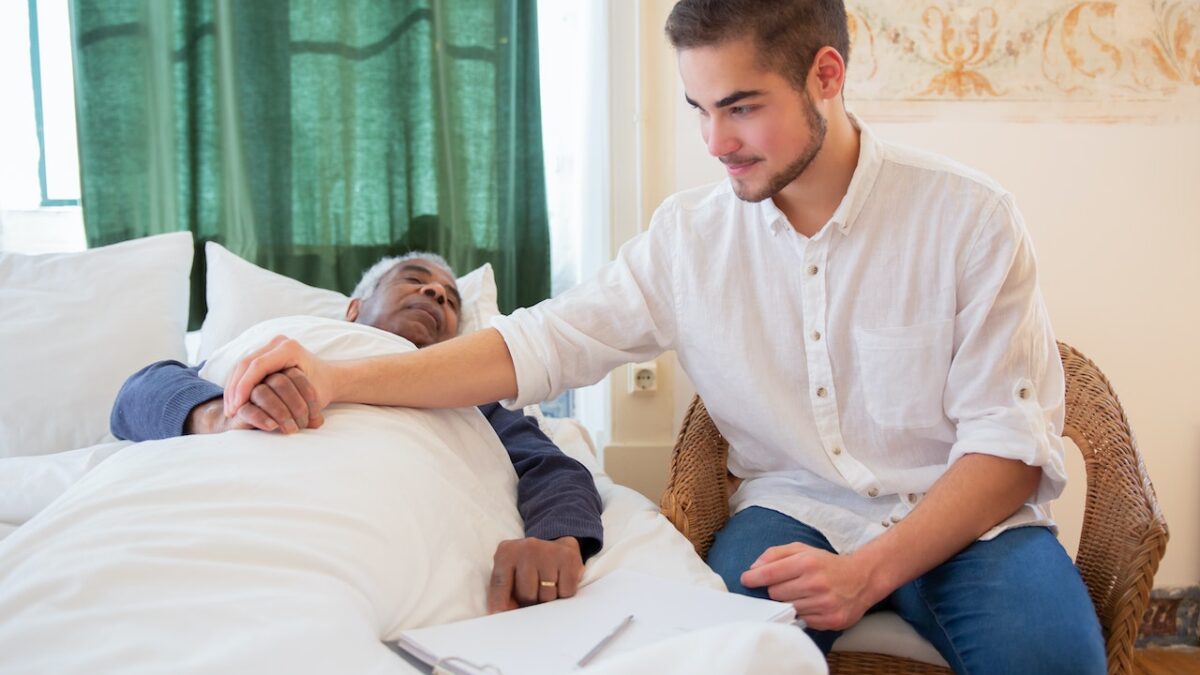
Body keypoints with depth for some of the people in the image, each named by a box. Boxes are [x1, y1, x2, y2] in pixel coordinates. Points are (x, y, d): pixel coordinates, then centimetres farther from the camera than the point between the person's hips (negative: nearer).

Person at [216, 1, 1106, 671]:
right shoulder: (691, 233, 0)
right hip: (793, 510, 1)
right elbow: (542, 343, -4)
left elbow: (1009, 439, -9)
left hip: (962, 516, 0)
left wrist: (868, 572, -23)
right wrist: (340, 381, -15)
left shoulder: (968, 217, -8)